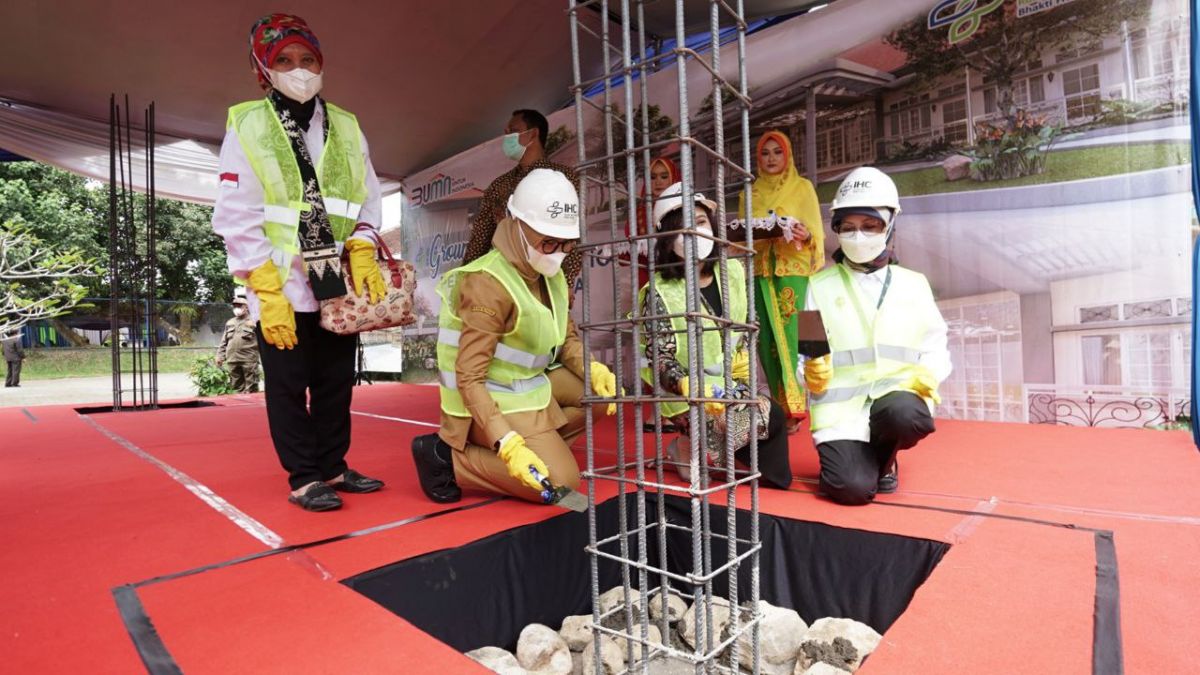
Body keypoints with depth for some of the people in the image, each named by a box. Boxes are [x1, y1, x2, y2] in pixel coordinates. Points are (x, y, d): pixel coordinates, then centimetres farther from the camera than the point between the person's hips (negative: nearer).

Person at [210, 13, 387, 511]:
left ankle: (332, 468, 26)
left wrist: (363, 252, -7)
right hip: (281, 288, -3)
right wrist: (267, 291, -14)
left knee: (337, 382, 11)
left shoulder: (346, 128, 10)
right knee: (288, 389, 4)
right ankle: (303, 478, 18)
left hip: (338, 285, 4)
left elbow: (367, 199, 10)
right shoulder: (247, 127, -1)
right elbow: (237, 219, -7)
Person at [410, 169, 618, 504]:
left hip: (532, 384, 9)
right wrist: (509, 446, -34)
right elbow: (469, 380, -27)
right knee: (562, 482, -14)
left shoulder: (550, 273, 2)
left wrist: (594, 370, -11)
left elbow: (567, 339, 10)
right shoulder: (489, 284, -25)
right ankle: (448, 456, -6)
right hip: (494, 401, -8)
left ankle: (539, 442, 2)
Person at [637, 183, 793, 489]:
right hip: (685, 396, -6)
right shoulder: (659, 292, -18)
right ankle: (691, 449, 6)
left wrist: (744, 354, -5)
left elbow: (746, 323, 13)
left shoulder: (732, 271, -1)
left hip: (729, 383, 6)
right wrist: (691, 387, -37)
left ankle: (708, 445, 15)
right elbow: (660, 360, -20)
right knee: (766, 418, -17)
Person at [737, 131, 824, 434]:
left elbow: (816, 231, 3)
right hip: (759, 270, 3)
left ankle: (793, 407, -4)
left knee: (786, 336, -11)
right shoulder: (749, 192, 17)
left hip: (792, 268, -3)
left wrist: (806, 235, -19)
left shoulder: (803, 187, 9)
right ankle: (781, 406, 5)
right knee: (766, 340, -3)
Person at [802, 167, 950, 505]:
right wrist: (811, 373, -19)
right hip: (842, 406, -2)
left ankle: (883, 459, 2)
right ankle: (846, 456, 17)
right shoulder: (821, 284, 4)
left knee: (904, 414, -34)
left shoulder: (913, 284, 12)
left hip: (897, 395, 2)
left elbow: (935, 347, 12)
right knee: (852, 488, -21)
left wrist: (929, 373, -10)